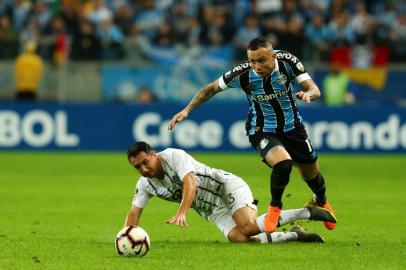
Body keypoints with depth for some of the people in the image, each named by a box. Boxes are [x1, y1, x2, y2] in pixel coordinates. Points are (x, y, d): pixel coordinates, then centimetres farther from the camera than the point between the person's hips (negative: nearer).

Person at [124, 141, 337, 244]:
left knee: (248, 226, -33)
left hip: (228, 186, -6)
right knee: (238, 238, -23)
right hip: (213, 211, 6)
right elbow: (134, 212, 5)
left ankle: (307, 213, -18)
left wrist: (182, 212, -46)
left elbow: (190, 183, -30)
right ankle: (296, 236, -7)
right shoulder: (145, 185, 3)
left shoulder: (173, 156, -17)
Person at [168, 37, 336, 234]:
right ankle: (275, 207, -3)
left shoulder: (287, 61, -22)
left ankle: (322, 202, 52)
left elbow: (315, 90, -19)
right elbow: (211, 88, -8)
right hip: (262, 131, -3)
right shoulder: (243, 74, -25)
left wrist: (308, 94, -42)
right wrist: (187, 110, -13)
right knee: (283, 163, -32)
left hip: (292, 127, 3)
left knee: (311, 175, 15)